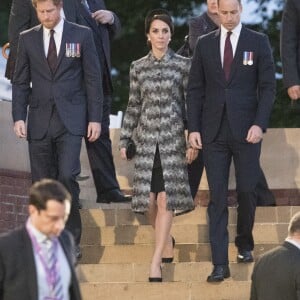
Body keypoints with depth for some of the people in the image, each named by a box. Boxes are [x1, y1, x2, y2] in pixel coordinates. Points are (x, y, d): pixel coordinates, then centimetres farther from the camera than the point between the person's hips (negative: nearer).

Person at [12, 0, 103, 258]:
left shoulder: (82, 35, 4)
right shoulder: (27, 39, 9)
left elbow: (93, 79, 4)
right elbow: (20, 82, 10)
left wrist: (95, 118, -1)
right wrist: (19, 116, -1)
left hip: (70, 120, -2)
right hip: (39, 122, 3)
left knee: (67, 176, -14)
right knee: (42, 183, 2)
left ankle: (71, 239, -3)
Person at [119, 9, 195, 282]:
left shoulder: (183, 65, 1)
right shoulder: (138, 67, 8)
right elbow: (133, 106, 12)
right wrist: (124, 140, 9)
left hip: (173, 138, -3)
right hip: (146, 138, 3)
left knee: (165, 199, -9)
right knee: (148, 199, 0)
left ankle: (156, 260, -10)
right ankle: (167, 241, 28)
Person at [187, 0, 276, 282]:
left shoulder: (258, 42, 2)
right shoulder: (204, 44, 8)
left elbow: (268, 87, 0)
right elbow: (195, 89, 8)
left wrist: (260, 124, -11)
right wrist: (193, 128, 0)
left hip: (246, 131, -1)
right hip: (214, 132, 1)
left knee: (246, 191, 5)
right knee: (217, 197, -2)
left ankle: (244, 244, 31)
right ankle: (220, 263, -4)